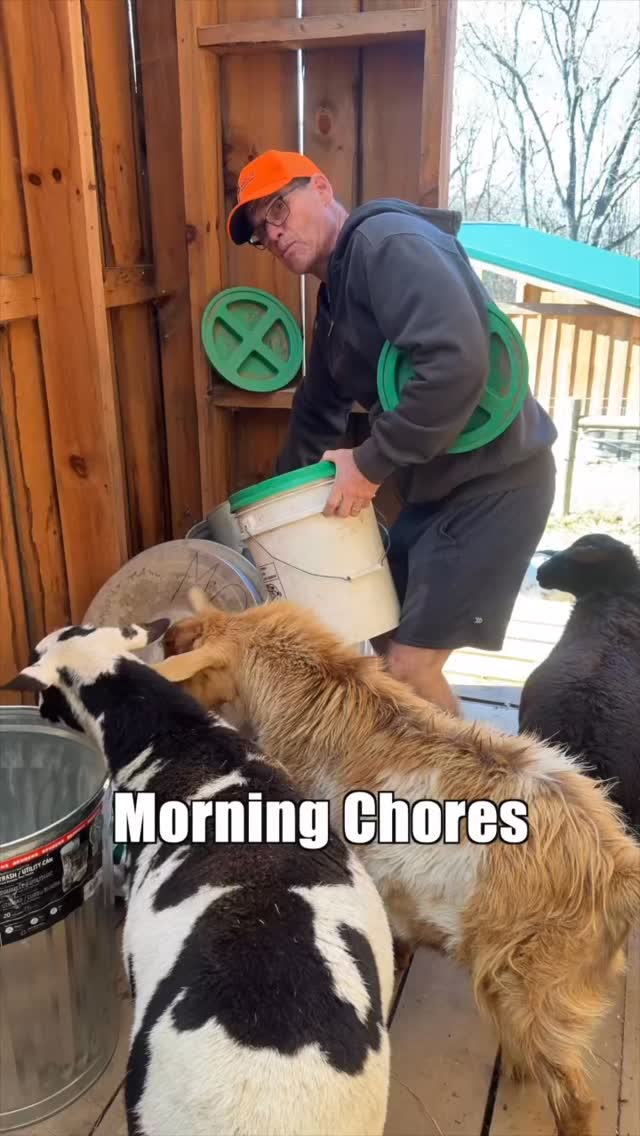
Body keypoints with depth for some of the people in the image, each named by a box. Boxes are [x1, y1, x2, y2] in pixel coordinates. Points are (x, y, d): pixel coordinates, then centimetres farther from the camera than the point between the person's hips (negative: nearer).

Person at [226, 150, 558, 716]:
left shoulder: (387, 243, -15)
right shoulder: (335, 296, 16)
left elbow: (457, 365, -30)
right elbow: (317, 416, 24)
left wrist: (372, 462, -21)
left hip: (495, 481, -10)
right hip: (437, 486, 10)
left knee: (409, 665, -5)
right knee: (388, 638, 17)